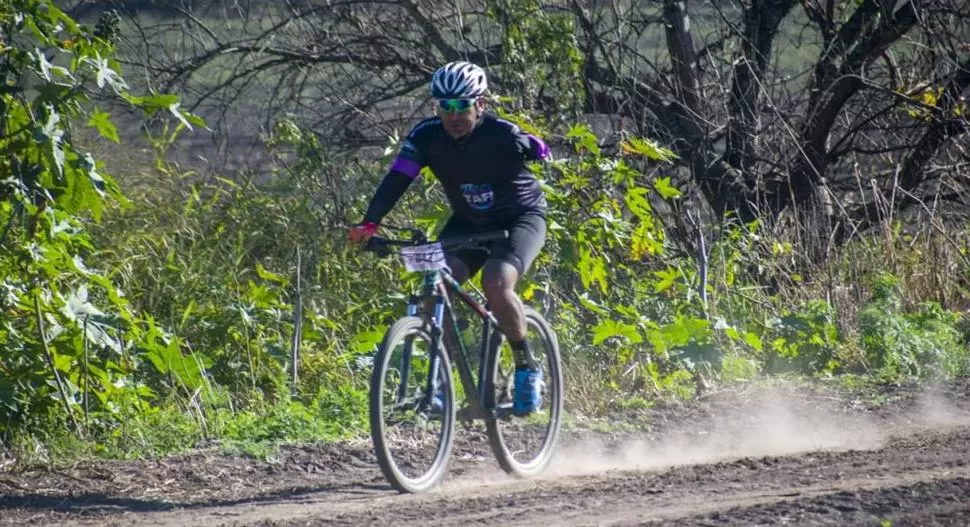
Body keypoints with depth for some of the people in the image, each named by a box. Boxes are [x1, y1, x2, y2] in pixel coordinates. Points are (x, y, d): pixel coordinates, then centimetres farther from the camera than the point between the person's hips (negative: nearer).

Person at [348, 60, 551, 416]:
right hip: (468, 223, 4)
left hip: (520, 218, -4)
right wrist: (369, 223, -37)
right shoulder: (427, 136, -17)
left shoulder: (504, 137, -26)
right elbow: (396, 180, -26)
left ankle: (527, 369, -10)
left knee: (496, 283, -30)